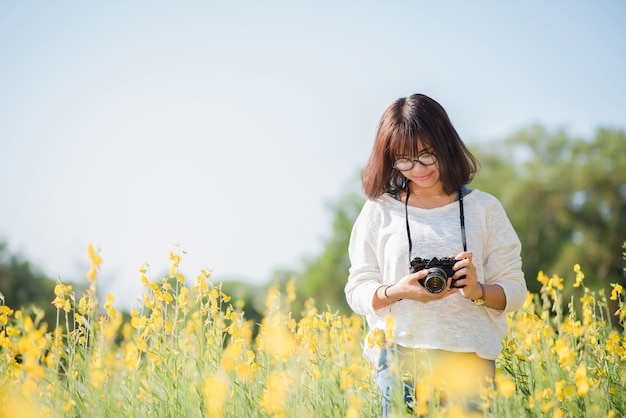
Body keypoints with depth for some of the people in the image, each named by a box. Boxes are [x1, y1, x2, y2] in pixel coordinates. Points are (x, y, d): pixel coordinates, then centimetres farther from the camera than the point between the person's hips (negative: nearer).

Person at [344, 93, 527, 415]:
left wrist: (477, 291, -13)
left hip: (470, 357, 0)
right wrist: (398, 291, -13)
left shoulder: (485, 209, 8)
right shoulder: (379, 211, 7)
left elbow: (514, 289, 8)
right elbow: (357, 291, 7)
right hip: (400, 357, 0)